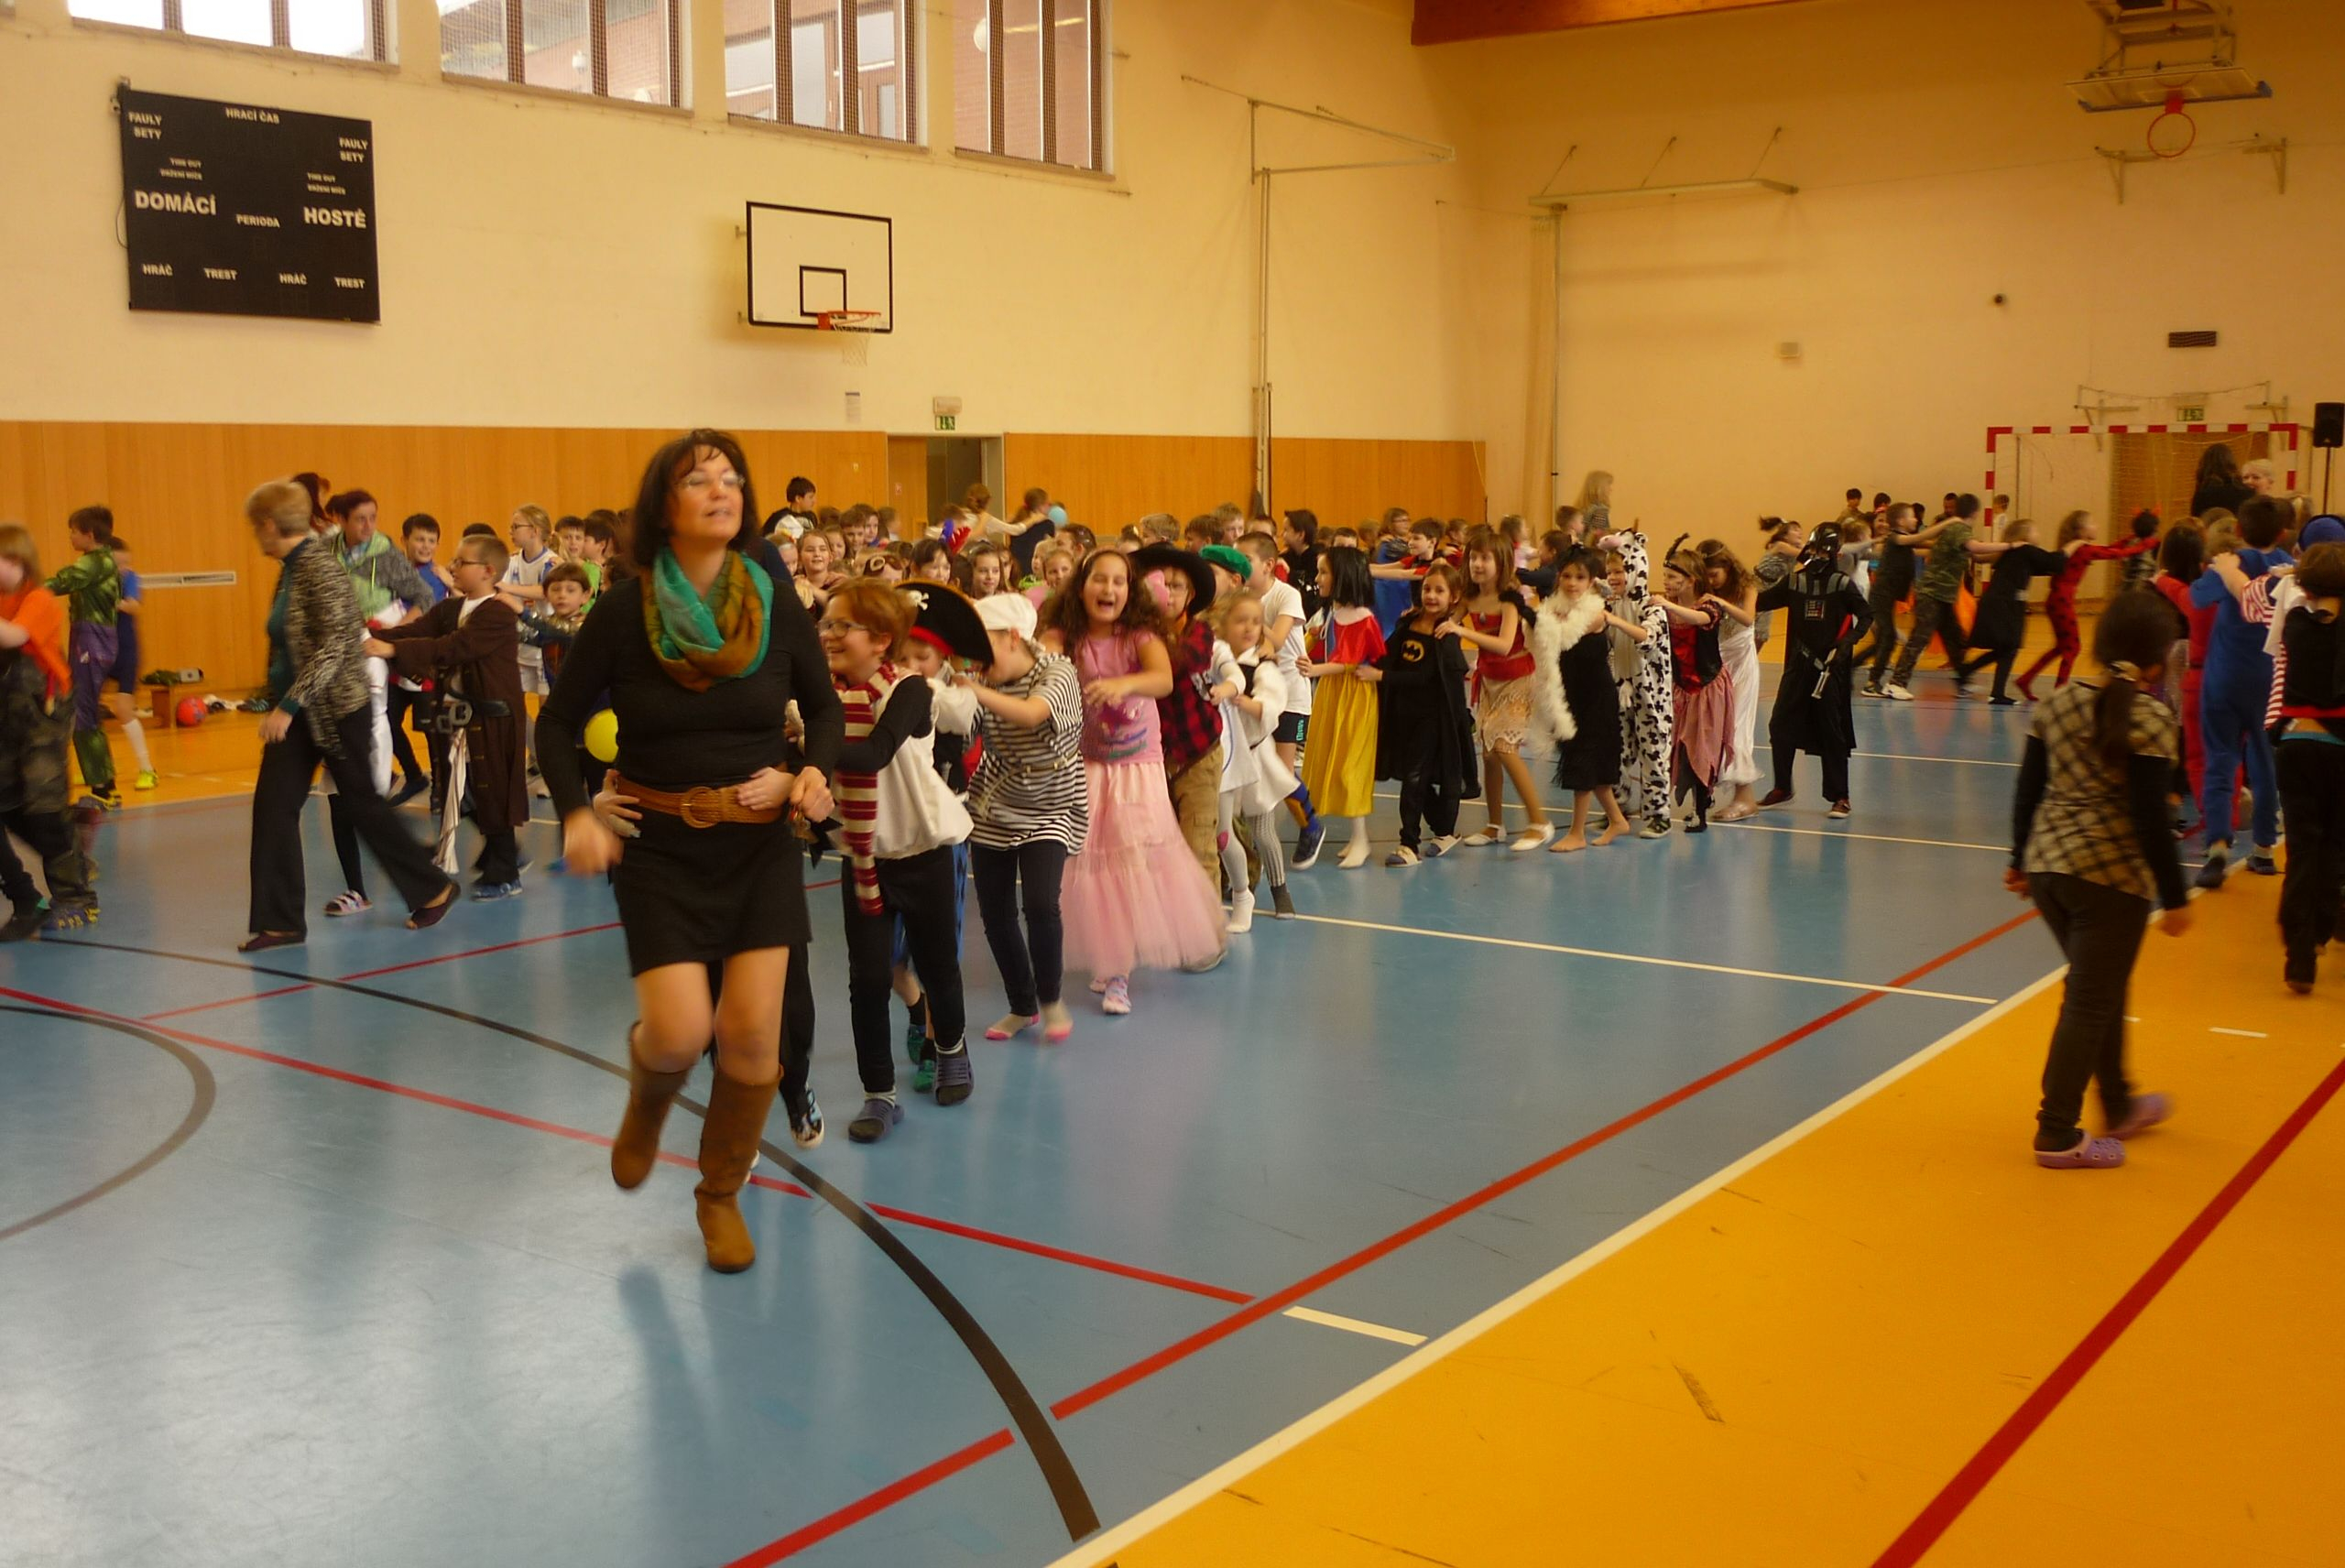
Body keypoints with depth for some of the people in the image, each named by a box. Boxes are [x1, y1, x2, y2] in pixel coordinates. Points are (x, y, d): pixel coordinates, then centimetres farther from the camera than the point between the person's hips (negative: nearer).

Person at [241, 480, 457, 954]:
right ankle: (279, 920, 5)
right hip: (297, 712, 8)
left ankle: (432, 889, 20)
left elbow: (335, 644, -24)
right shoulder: (290, 568, 9)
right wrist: (282, 704, 20)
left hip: (338, 709, -8)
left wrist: (289, 705, -26)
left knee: (361, 803, 3)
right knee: (273, 805, 1)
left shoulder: (320, 566, -18)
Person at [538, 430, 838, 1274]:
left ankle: (722, 1196, 22)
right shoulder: (623, 611, -9)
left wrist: (817, 768, -10)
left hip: (762, 842, 2)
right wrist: (576, 813, -16)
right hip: (660, 847, -2)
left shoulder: (775, 604, -5)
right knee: (681, 1031, -12)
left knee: (752, 1031, -3)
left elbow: (822, 705, 10)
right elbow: (558, 722, 0)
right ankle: (647, 1100, 28)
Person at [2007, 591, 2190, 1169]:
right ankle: (2057, 1136, 10)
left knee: (2100, 989, 23)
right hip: (2112, 877, -7)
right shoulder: (2149, 718, -13)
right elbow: (2150, 818, -16)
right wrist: (2174, 898, -9)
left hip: (2048, 866, 7)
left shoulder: (2057, 704, 5)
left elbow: (2028, 790, 10)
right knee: (2090, 1003, 3)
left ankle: (2119, 1105, 39)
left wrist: (2021, 861, 21)